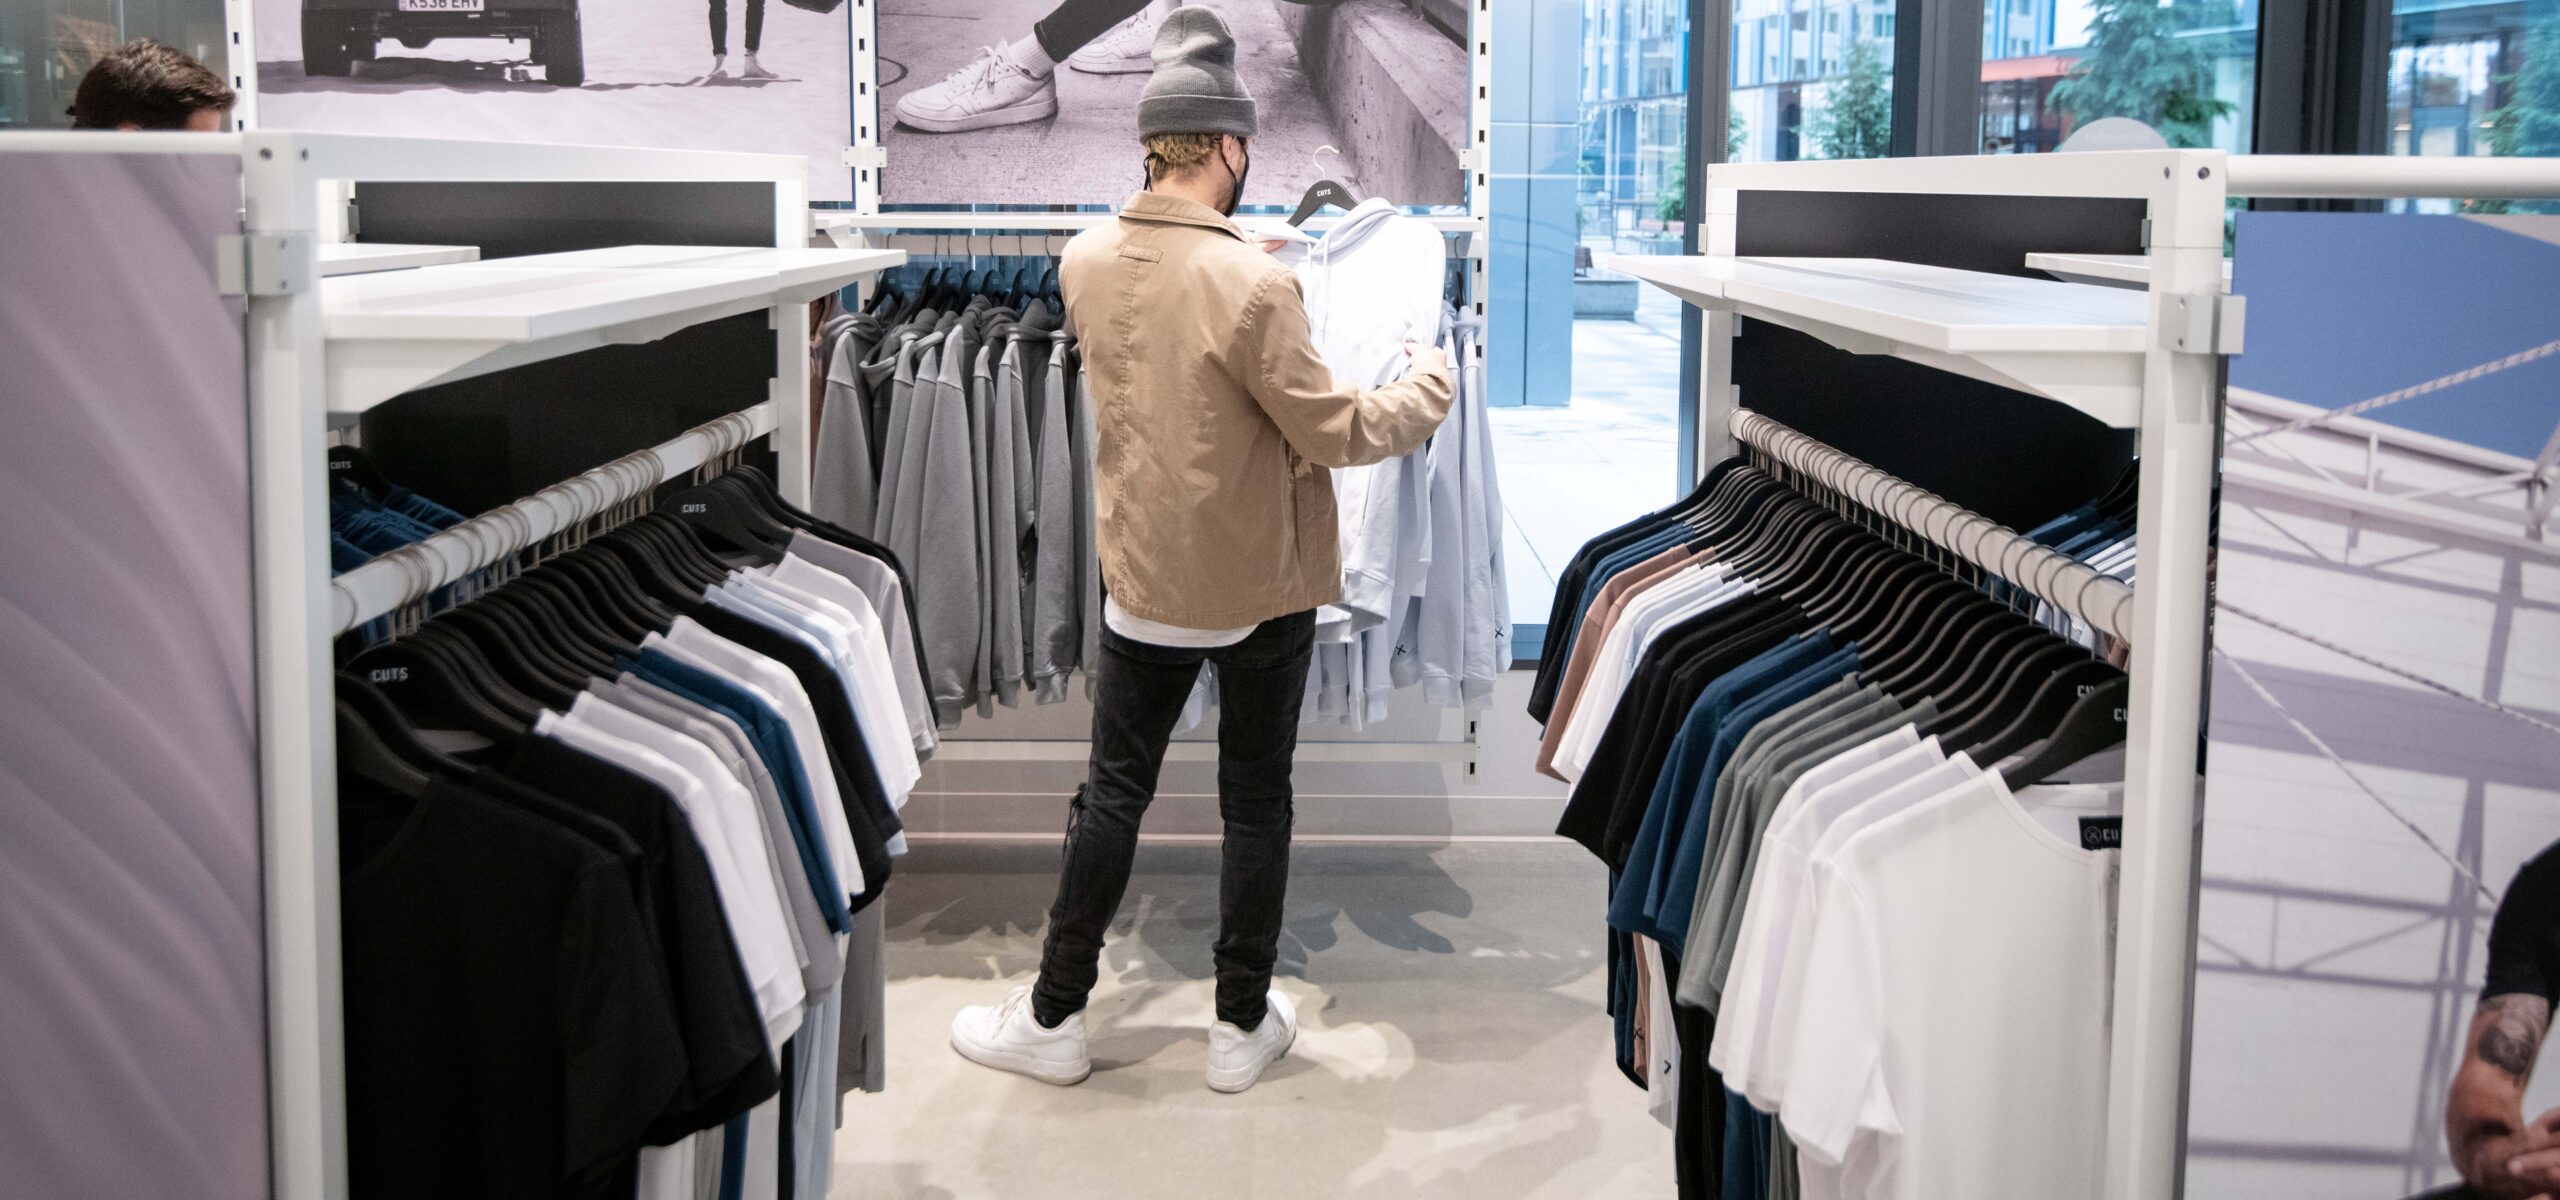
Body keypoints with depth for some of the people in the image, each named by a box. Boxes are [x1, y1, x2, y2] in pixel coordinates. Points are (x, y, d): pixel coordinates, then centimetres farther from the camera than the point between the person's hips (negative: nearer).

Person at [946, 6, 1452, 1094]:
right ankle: (1243, 1026, 22)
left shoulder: (1085, 263, -5)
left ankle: (1053, 1018, 21)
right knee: (1255, 801, 11)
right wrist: (1429, 383, 0)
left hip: (1141, 579, 4)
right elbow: (1333, 434, -16)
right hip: (1263, 588, -4)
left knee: (1114, 791, 14)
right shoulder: (1253, 284, -23)